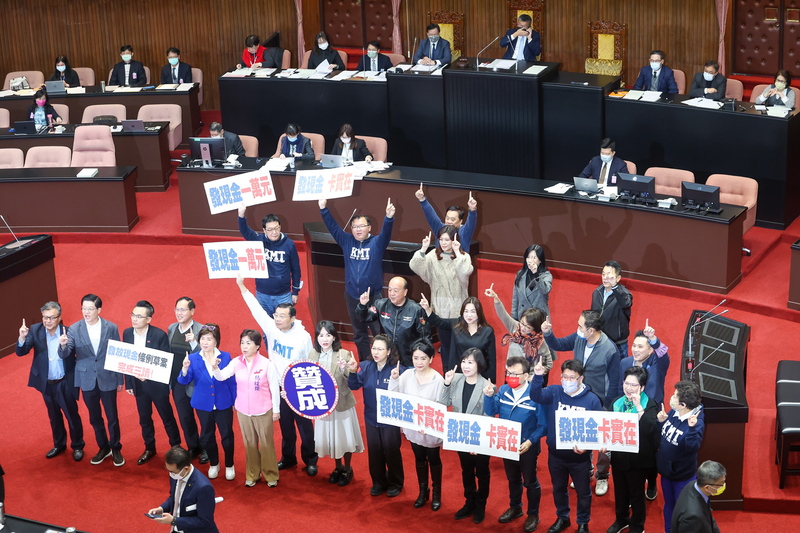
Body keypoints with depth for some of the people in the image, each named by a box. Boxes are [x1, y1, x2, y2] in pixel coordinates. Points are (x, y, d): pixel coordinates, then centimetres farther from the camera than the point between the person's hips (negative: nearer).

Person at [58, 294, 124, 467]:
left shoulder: (111, 328, -6)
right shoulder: (74, 329, -5)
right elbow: (65, 355, -10)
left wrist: (120, 380, 2)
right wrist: (63, 345, -34)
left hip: (107, 379, -1)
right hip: (87, 380, 1)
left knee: (112, 417, 7)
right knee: (95, 417, 14)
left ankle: (116, 449, 25)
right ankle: (103, 448, 32)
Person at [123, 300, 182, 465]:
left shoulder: (159, 335, -17)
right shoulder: (127, 333, -3)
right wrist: (128, 383, 4)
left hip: (157, 384, -4)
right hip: (138, 384, 4)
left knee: (167, 417, 8)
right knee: (144, 418, 16)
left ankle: (176, 448, 25)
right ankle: (149, 449, 33)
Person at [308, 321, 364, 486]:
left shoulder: (343, 354, -15)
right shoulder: (313, 354, -3)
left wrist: (344, 370, -38)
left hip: (342, 403, -4)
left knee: (344, 436, 9)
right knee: (329, 436, 17)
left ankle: (347, 469, 31)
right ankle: (338, 467, 39)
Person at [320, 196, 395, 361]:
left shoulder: (376, 243, -3)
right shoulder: (347, 242, 5)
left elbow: (386, 233, -20)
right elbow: (333, 227, 1)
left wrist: (389, 218, -40)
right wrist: (324, 210, -11)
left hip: (374, 296, -4)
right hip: (352, 296, 4)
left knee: (379, 332, -5)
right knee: (359, 334, 14)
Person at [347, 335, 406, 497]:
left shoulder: (398, 369, -19)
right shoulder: (366, 366, -6)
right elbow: (354, 386, -9)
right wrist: (353, 371, -27)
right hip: (371, 418, 4)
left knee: (391, 451, 12)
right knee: (374, 451, 18)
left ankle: (395, 483, 34)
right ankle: (379, 482, 37)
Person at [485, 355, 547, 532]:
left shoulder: (535, 395, -23)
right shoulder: (503, 390, -8)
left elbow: (543, 425, -20)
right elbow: (491, 412, -6)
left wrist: (530, 442, -31)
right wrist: (489, 396, -23)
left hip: (527, 448, -5)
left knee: (530, 482, 14)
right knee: (512, 479, 24)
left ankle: (533, 515, 32)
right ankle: (515, 508, 45)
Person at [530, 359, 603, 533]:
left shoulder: (592, 399, -13)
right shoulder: (554, 392, -7)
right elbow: (536, 396, -26)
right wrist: (537, 377, -43)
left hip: (579, 457, -2)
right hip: (555, 454, 2)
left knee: (583, 492, 15)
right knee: (559, 488, 22)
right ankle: (562, 518, 44)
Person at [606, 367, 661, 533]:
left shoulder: (649, 405, -14)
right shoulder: (617, 403, 2)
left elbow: (651, 429, -30)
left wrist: (639, 407, -32)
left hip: (638, 459, -5)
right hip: (618, 456, 5)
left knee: (636, 494, 11)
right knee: (620, 492, 21)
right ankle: (621, 519, 42)